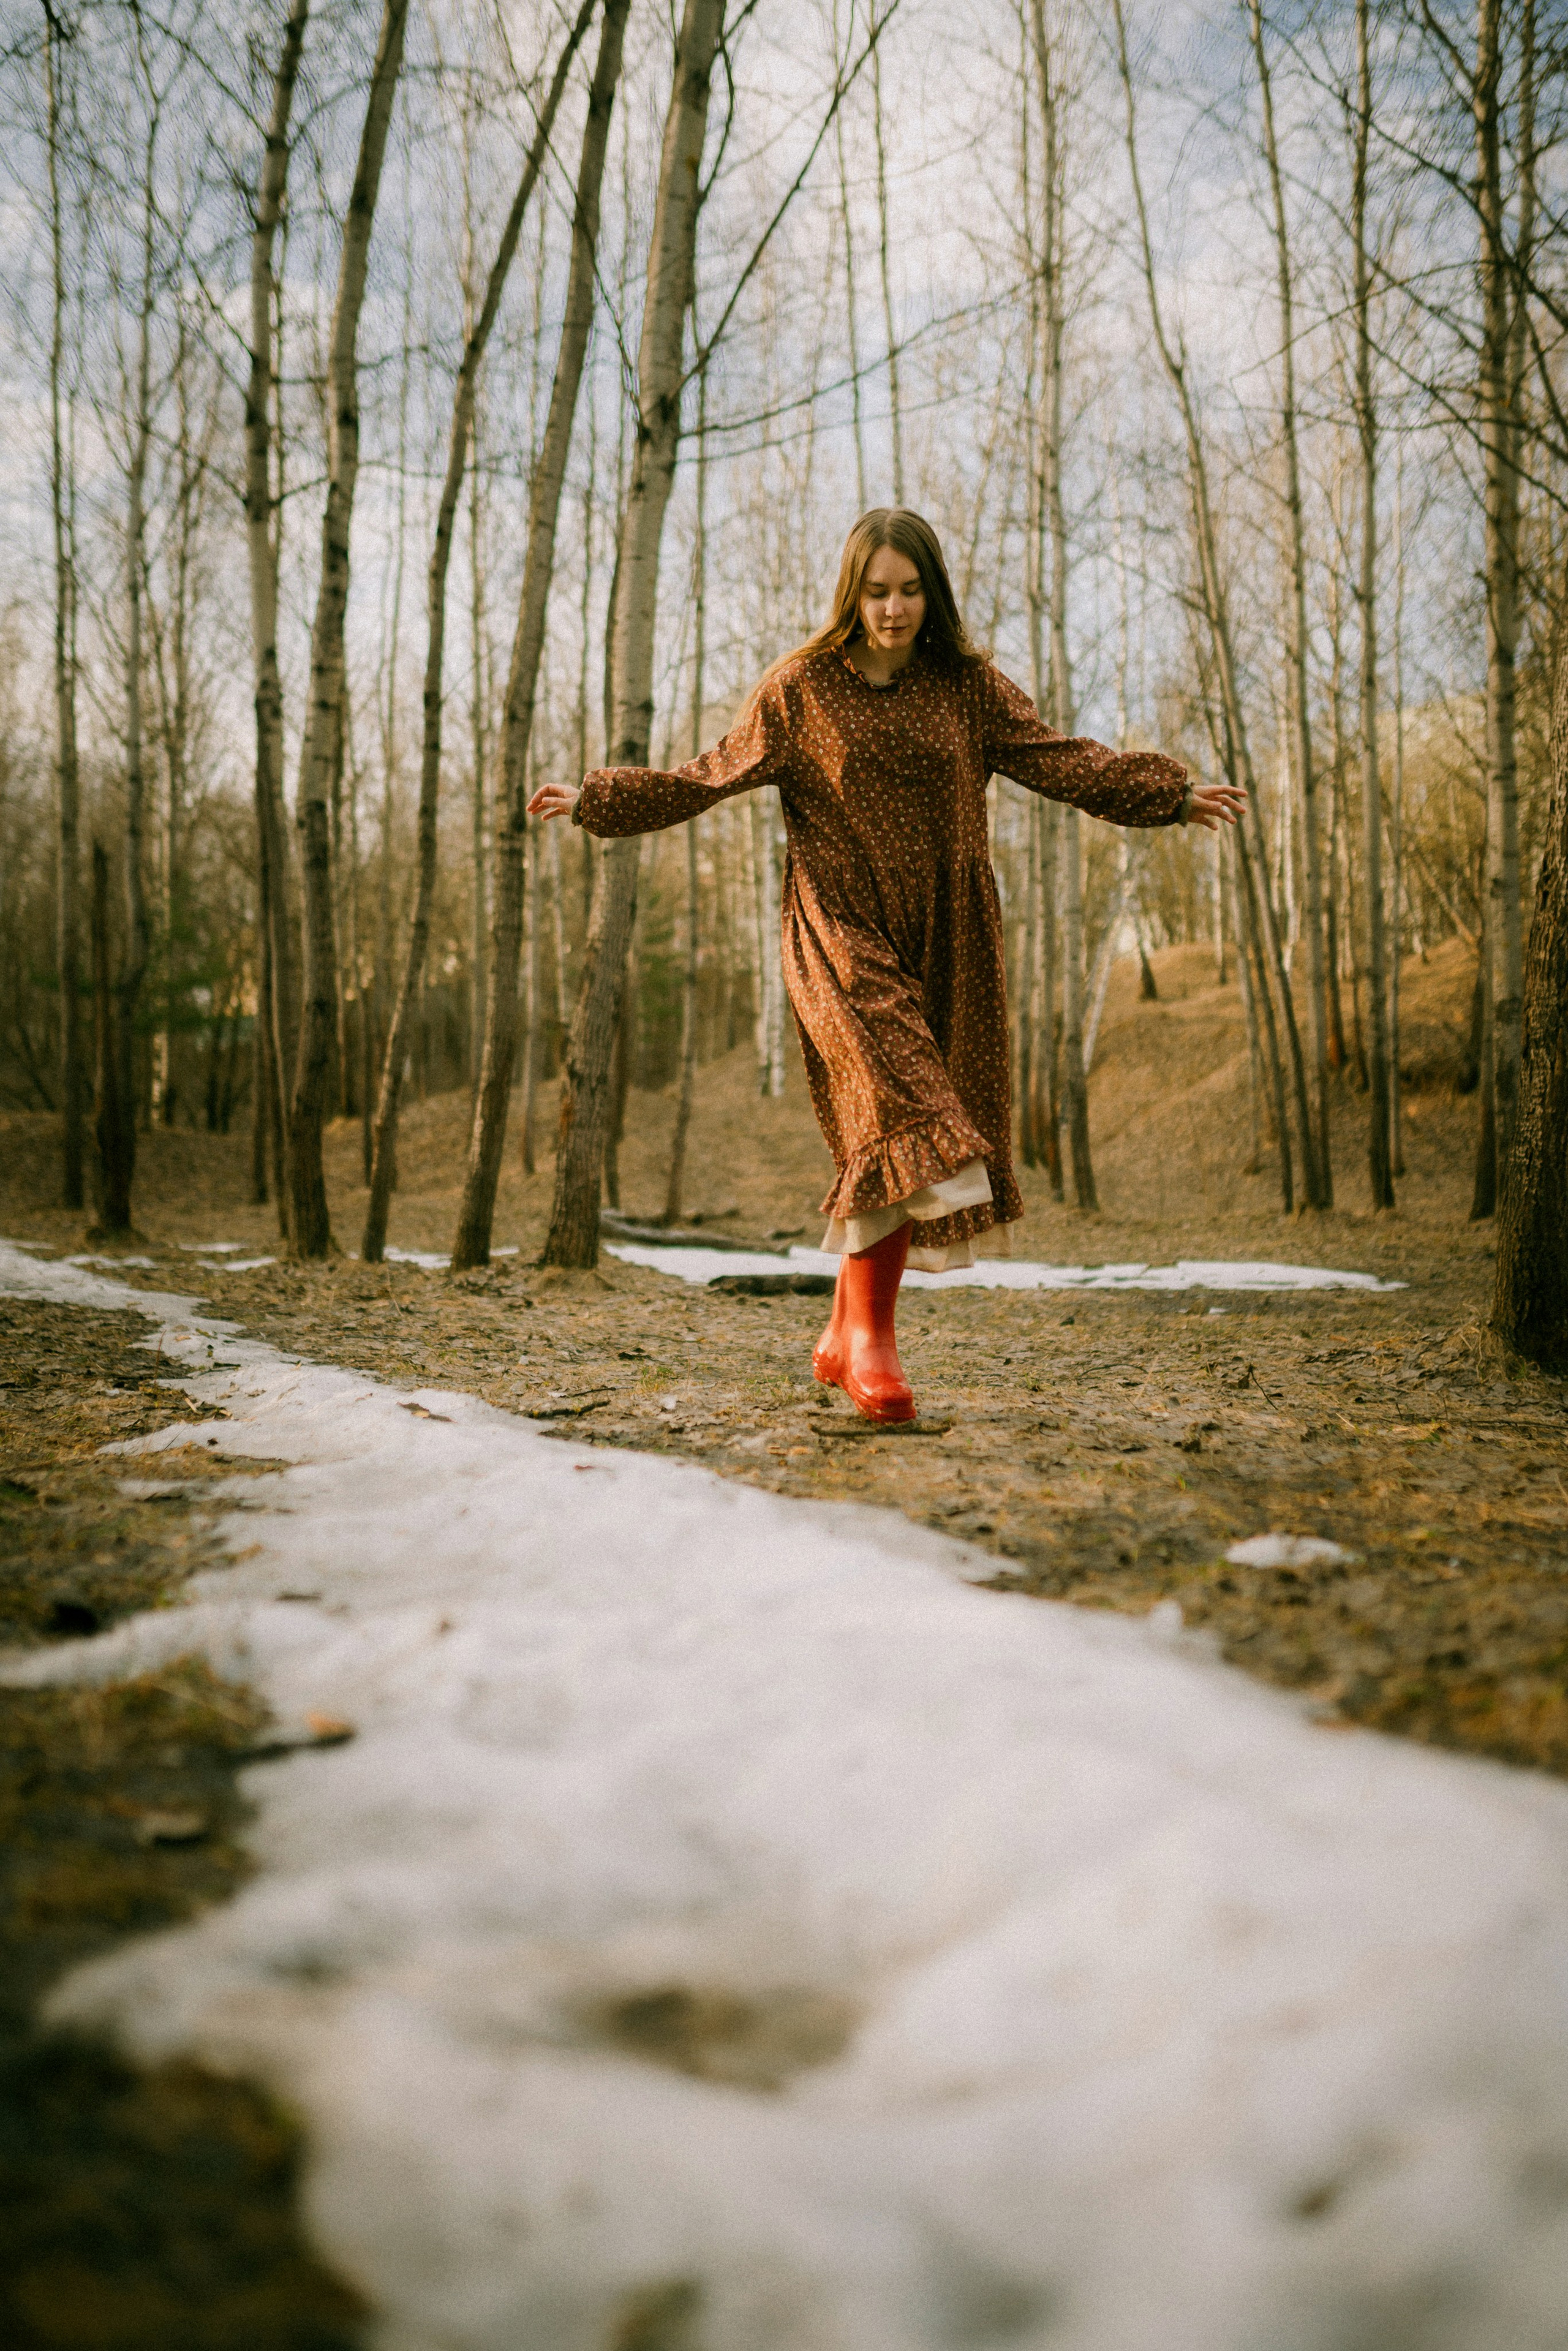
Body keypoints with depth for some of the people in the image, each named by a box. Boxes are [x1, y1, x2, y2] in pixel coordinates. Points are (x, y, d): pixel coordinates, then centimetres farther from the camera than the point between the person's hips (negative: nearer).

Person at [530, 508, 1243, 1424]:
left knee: (900, 1142, 2)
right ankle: (872, 1331, -16)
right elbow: (714, 775, 7)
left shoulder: (969, 686, 7)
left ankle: (846, 1335, 15)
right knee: (897, 1109, -22)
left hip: (943, 941, 3)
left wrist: (1176, 796, -10)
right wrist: (594, 801, 3)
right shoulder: (802, 686, 3)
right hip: (841, 931, -3)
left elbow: (1062, 760, 0)